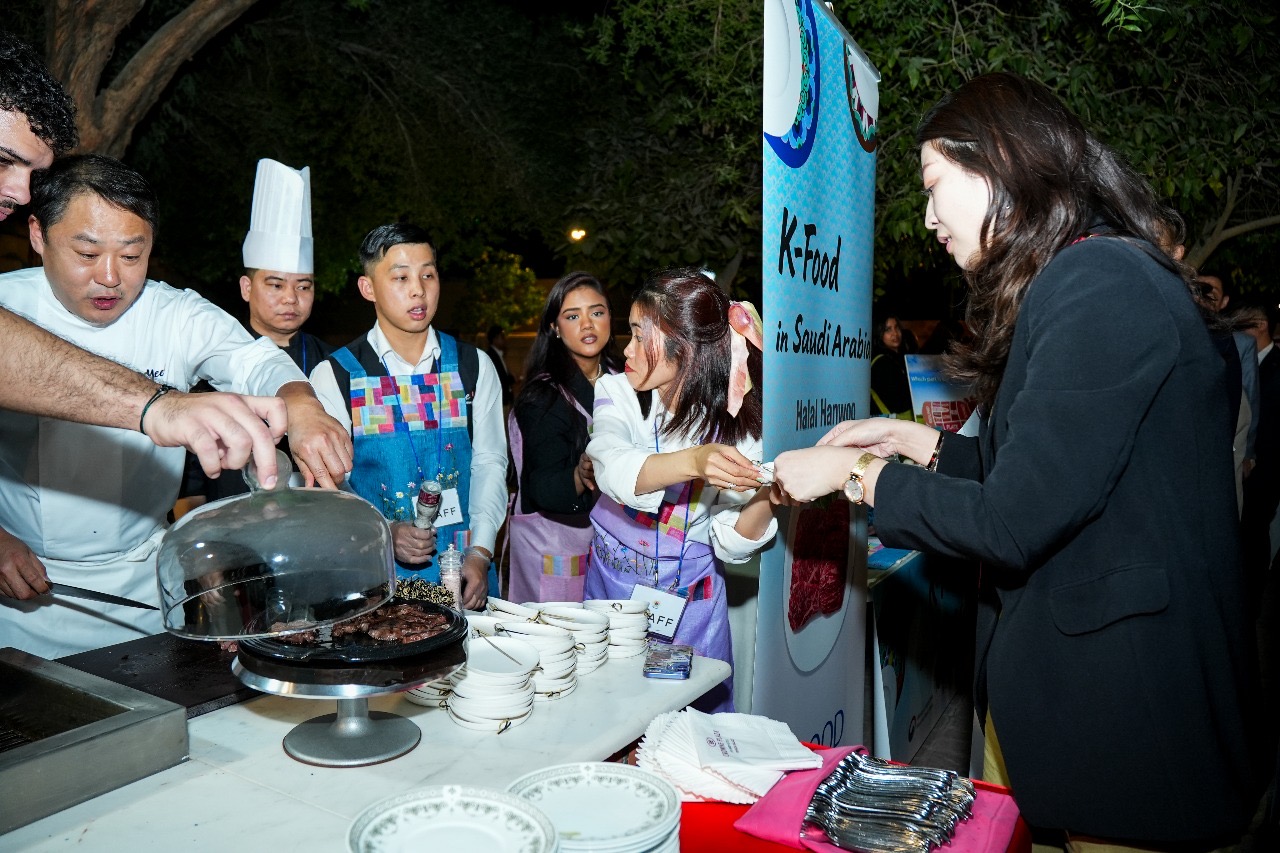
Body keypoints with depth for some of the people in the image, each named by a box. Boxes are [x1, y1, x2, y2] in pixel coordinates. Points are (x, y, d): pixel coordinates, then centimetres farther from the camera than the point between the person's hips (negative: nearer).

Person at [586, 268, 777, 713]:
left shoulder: (736, 424, -11)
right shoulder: (617, 393, -12)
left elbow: (730, 544, -13)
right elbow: (613, 469, -33)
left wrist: (764, 497, -32)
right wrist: (694, 461, -50)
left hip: (691, 598, 0)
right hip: (612, 586, 1)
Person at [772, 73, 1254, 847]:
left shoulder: (1102, 288, -21)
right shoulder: (1070, 284, 11)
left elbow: (1009, 522, -22)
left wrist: (855, 475, -10)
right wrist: (908, 439, 11)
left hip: (1120, 693, -9)